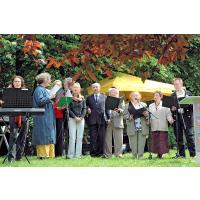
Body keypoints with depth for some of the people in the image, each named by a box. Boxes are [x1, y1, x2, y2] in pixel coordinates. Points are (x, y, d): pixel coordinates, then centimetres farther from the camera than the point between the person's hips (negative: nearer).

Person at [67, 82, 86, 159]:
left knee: (80, 137, 1)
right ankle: (70, 154, -7)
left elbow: (84, 109, 7)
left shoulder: (82, 99, 11)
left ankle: (78, 154, 3)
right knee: (72, 137, -8)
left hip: (81, 119, 3)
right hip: (72, 119, -3)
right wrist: (75, 117, -12)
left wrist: (81, 117, -8)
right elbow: (69, 109, -4)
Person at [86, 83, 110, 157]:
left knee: (101, 137, -1)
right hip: (92, 119, 0)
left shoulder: (104, 97, 13)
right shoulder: (89, 98, 14)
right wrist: (88, 109, -4)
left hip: (102, 119, 0)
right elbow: (86, 106, 19)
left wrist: (108, 117, 0)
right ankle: (93, 152, 0)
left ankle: (100, 152, 5)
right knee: (93, 137, -3)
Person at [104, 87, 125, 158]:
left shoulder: (120, 100, 11)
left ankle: (118, 153, 4)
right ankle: (107, 154, 6)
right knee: (107, 139, 0)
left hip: (117, 122, 0)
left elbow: (123, 111, 2)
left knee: (118, 139, -2)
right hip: (108, 122, 0)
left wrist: (119, 110, -20)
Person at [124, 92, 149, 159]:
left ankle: (140, 156, 2)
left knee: (141, 143, -2)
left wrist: (146, 114, -9)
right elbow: (125, 115, 7)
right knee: (133, 144, -2)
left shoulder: (144, 105, 16)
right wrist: (129, 117, -14)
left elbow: (148, 115, 14)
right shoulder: (127, 105, 11)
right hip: (132, 128, -1)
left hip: (142, 128, 1)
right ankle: (134, 156, 5)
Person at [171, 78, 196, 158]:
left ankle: (193, 154, -4)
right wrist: (172, 109, -10)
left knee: (189, 135, -6)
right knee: (178, 137, 4)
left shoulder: (188, 93, 7)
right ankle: (181, 154, 10)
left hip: (186, 116, -3)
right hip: (177, 117, 3)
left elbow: (192, 104, 6)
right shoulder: (173, 95, 12)